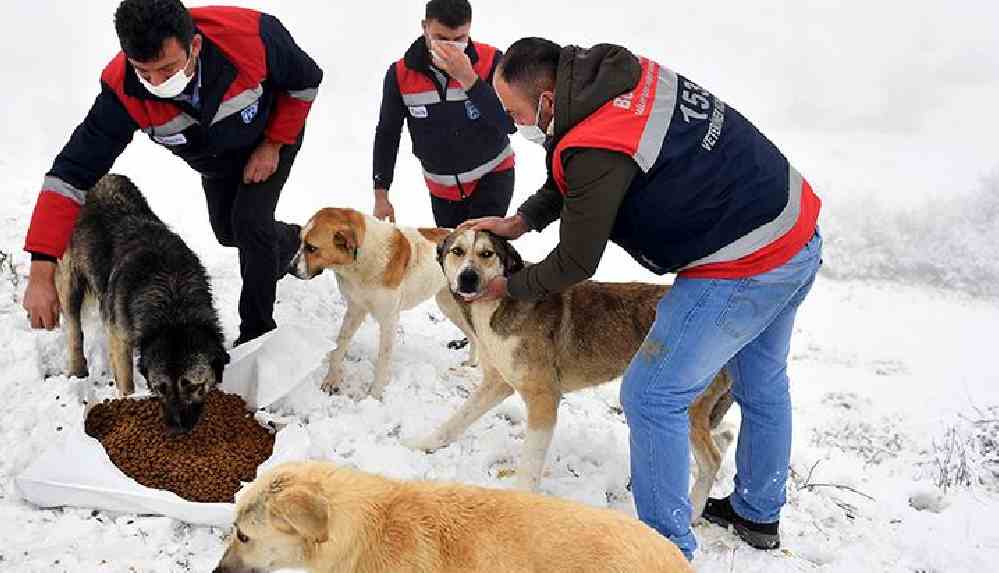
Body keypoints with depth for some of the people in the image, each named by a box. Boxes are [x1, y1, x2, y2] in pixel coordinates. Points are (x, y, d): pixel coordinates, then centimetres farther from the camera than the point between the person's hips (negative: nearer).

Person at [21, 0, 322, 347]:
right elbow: (73, 172, -36)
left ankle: (258, 329, 3)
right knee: (227, 232, 16)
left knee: (250, 220, -18)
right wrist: (41, 271, -43)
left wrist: (274, 144, -21)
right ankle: (290, 240, 49)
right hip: (216, 157, 4)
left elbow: (305, 80, -22)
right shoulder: (123, 90, -38)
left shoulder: (251, 35, -45)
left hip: (272, 137, -3)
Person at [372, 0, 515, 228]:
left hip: (492, 177, -3)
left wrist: (468, 78, -37)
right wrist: (381, 195, -2)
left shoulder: (491, 61, -19)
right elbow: (387, 134, -1)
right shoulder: (401, 73, -13)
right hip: (441, 188, 3)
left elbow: (510, 123, -29)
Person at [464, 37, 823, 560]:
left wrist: (508, 287, 7)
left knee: (651, 397, -1)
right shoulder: (624, 72, 2)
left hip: (745, 268, -10)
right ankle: (759, 515, 43)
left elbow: (576, 264, -10)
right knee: (761, 381, 24)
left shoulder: (597, 149, -24)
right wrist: (518, 222, 14)